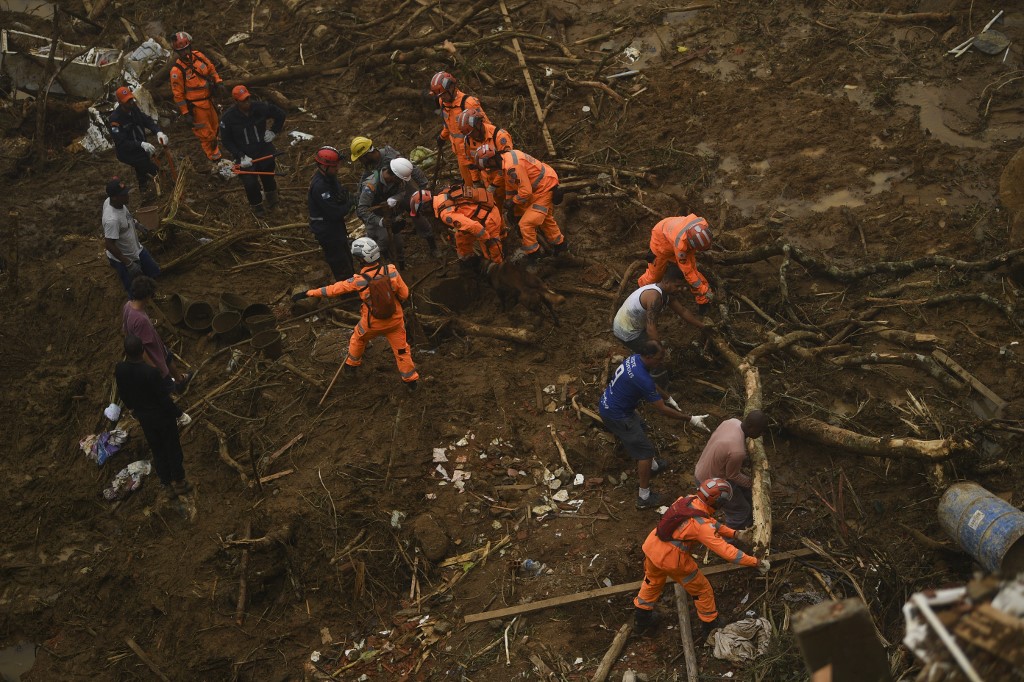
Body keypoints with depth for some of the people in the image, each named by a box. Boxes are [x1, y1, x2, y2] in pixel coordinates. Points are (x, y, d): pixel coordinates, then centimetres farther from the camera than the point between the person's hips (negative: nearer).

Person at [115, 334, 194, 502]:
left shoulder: (120, 369, -16)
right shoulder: (151, 372, -33)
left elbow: (122, 393, 2)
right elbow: (164, 398, -24)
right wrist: (179, 414, -9)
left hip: (144, 417, 5)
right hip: (162, 417, -5)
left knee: (158, 452, 22)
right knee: (173, 449, 19)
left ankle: (167, 487, 36)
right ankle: (179, 482, 36)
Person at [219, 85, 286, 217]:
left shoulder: (260, 108, -16)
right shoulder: (228, 117, -19)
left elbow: (280, 114, 2)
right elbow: (227, 141, -11)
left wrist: (273, 132, -2)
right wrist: (241, 157, -18)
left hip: (265, 152, 2)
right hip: (245, 157, -2)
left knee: (268, 177, 22)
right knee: (250, 184, 1)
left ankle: (271, 195, 56)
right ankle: (256, 205, 32)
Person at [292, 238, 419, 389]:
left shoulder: (360, 280, -24)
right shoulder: (391, 271, -20)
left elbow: (334, 289, -15)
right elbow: (404, 294, -10)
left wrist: (308, 293, -6)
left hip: (372, 323, -1)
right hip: (395, 320, 1)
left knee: (358, 339, 29)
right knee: (401, 349, 18)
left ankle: (351, 365, 50)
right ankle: (411, 380, 29)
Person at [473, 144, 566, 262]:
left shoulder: (512, 166, -31)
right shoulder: (505, 159, 3)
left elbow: (526, 191, -28)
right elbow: (510, 188, 12)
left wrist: (512, 204, -12)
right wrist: (510, 209, 16)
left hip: (544, 189, -10)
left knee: (526, 224, -10)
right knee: (545, 218, 29)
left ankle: (532, 254, 5)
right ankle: (560, 245, 47)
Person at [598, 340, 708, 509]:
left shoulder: (635, 359, -4)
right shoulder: (641, 378, -32)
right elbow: (662, 409, -24)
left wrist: (668, 397, 18)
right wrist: (690, 419, -18)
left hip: (608, 405, 10)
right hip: (616, 416, -10)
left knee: (639, 426, 31)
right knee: (646, 451, -1)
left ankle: (651, 466, 51)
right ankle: (644, 498, 8)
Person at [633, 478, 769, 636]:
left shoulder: (687, 500, -7)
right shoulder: (702, 525, -29)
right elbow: (725, 551, -31)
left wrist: (735, 534, 5)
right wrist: (756, 562, -26)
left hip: (651, 546, 7)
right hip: (671, 560, -7)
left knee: (652, 582, 33)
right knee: (702, 590, 18)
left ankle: (642, 617, 51)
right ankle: (711, 625, 37)